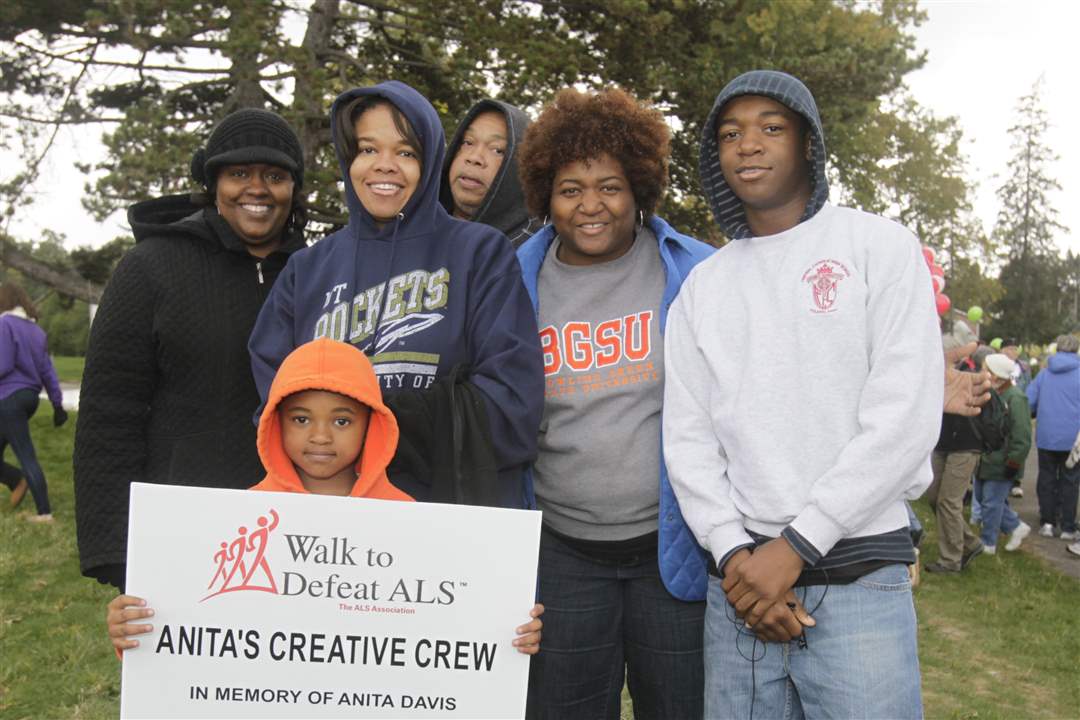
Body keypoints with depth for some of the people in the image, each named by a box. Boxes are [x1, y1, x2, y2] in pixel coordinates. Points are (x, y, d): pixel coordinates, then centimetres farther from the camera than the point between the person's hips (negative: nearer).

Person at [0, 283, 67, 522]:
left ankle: (45, 513, -4)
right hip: (30, 396, 8)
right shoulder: (36, 329, 12)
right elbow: (47, 370, 13)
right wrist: (57, 403, 14)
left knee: (27, 456, -5)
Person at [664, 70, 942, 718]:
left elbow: (904, 418, -9)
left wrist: (795, 546, -12)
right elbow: (688, 437, 5)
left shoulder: (880, 248, 0)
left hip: (860, 577, -3)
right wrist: (732, 551, -10)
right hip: (739, 583, 3)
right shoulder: (702, 286, 11)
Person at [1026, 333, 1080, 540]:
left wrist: (1042, 413, 17)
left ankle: (1047, 522, 12)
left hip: (1046, 437, 2)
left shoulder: (1044, 374, 2)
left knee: (1046, 479, 13)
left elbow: (1027, 402, 1)